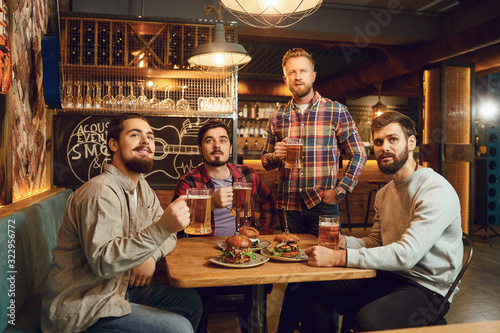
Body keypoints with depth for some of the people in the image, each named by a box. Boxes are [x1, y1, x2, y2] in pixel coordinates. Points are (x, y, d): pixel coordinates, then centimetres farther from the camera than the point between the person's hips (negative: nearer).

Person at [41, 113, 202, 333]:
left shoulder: (141, 187, 8)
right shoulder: (100, 193, -23)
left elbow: (167, 235, 10)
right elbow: (103, 262, -32)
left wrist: (151, 256, -12)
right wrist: (162, 227, -40)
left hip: (119, 287, 9)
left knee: (190, 301, 5)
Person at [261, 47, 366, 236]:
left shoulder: (337, 111, -1)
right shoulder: (277, 117, 7)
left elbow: (359, 155, 1)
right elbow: (265, 161, 15)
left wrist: (339, 191, -7)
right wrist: (275, 156, -8)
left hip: (322, 205, -2)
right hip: (287, 207, 3)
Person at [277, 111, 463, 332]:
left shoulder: (436, 190, -18)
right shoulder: (384, 193, 11)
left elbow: (406, 254, -28)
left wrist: (338, 258, -31)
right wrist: (342, 241, -10)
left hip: (426, 288, -7)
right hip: (388, 277, 8)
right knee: (313, 290, -2)